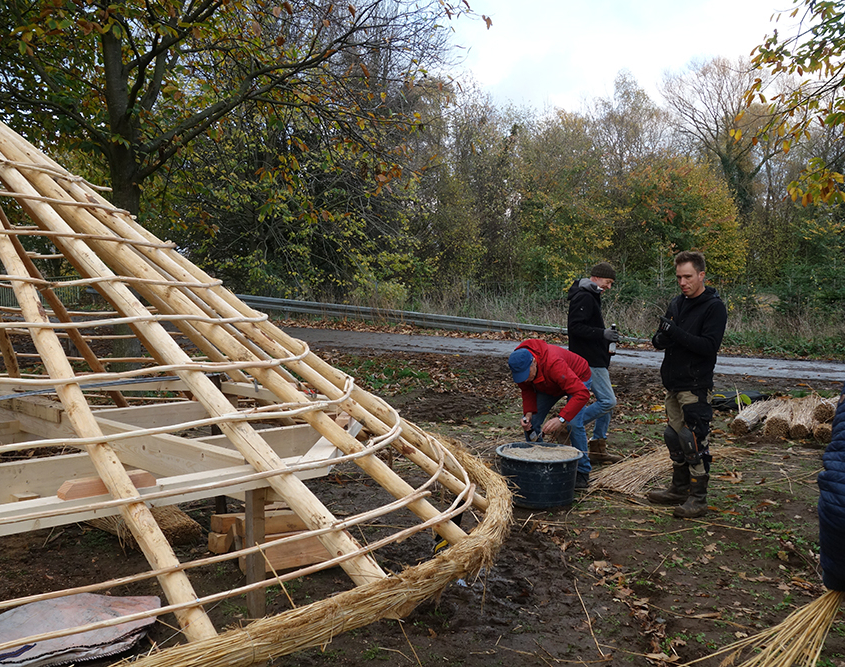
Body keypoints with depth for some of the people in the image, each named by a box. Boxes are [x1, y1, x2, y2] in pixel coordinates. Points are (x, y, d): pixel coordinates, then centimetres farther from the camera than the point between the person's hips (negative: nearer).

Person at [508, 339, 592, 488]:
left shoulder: (553, 363, -46)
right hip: (549, 384, 6)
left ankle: (583, 473, -11)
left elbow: (582, 393, -49)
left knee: (573, 424, -24)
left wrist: (561, 418, -55)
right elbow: (527, 390, -6)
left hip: (578, 379, -6)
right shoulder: (519, 366, -26)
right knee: (531, 423, -5)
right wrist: (528, 413, -24)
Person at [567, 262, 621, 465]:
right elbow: (575, 326, -24)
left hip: (597, 360, 11)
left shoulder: (591, 297, 19)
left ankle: (598, 449, 18)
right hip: (589, 361, -11)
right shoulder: (583, 297, -14)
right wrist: (602, 334, -26)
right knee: (608, 401, -12)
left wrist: (606, 336, 13)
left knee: (607, 402, 12)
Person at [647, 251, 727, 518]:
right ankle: (679, 489, 28)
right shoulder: (676, 303, 12)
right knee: (675, 438, 15)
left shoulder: (714, 307, -10)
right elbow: (662, 340, 16)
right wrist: (660, 338, -8)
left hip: (696, 387, -8)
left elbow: (710, 346, -20)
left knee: (695, 441, -5)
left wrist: (675, 332, -26)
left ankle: (698, 497, 6)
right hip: (674, 384, 8)